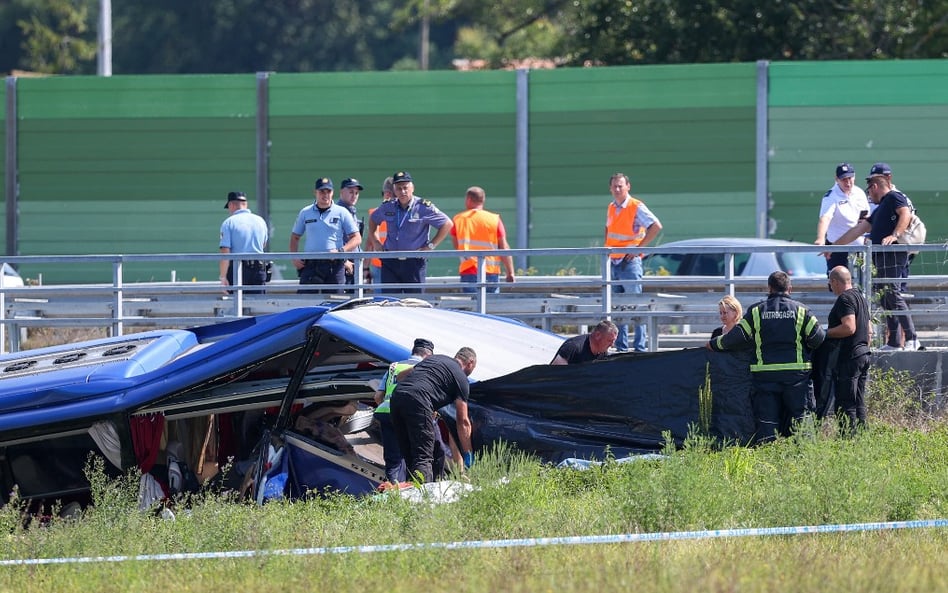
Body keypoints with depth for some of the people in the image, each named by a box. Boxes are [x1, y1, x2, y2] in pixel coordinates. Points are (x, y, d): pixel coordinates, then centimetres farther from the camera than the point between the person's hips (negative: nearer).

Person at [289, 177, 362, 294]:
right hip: (310, 265, 1)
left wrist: (340, 251, -12)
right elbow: (295, 237, 21)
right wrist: (294, 258, 5)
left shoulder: (342, 213, 5)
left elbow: (357, 238, 4)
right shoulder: (305, 213, 12)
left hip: (334, 266, -1)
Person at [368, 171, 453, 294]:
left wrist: (430, 246, -7)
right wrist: (376, 242, 16)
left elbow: (447, 224, -4)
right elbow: (373, 220, 28)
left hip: (414, 262, -4)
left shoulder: (424, 207, -6)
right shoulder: (387, 207, 8)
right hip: (390, 263, 4)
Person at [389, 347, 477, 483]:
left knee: (409, 457, 12)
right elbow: (463, 421, 12)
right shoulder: (461, 378, 13)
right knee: (424, 458, -10)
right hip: (417, 400, -7)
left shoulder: (434, 358, 32)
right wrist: (468, 455, 19)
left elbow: (401, 376, 34)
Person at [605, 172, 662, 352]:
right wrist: (607, 247, 13)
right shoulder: (611, 208, 12)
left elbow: (656, 226, -16)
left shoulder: (636, 207, -9)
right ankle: (621, 347, 13)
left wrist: (639, 247, -16)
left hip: (629, 261, -7)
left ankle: (640, 347, -6)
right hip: (613, 262, 7)